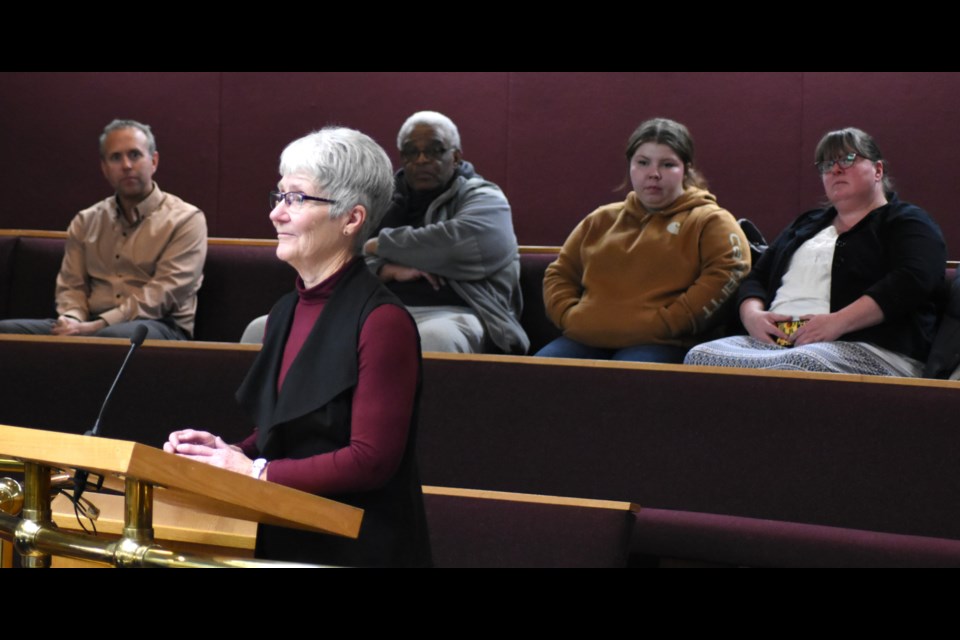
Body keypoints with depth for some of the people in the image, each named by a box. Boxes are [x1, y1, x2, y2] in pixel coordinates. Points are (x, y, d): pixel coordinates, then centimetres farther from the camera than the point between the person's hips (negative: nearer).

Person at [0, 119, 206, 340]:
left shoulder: (185, 219, 2)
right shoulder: (86, 221, 19)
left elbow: (164, 294, -9)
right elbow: (71, 286, 16)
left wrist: (99, 325, -19)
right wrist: (73, 320, -9)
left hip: (157, 327, -5)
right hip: (92, 325, 5)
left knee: (114, 337, -41)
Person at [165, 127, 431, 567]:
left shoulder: (382, 321, -13)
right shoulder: (285, 314, 11)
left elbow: (371, 460, -17)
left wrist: (255, 472, -14)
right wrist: (230, 453, 0)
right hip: (281, 539, 7)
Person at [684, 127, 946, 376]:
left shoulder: (906, 222, 12)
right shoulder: (806, 225, 33)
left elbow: (912, 280, -8)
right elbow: (757, 277, 30)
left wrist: (838, 322, -18)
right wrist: (751, 314, 4)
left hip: (867, 347, -6)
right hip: (776, 342, 6)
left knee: (797, 365, -41)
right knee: (701, 356, -25)